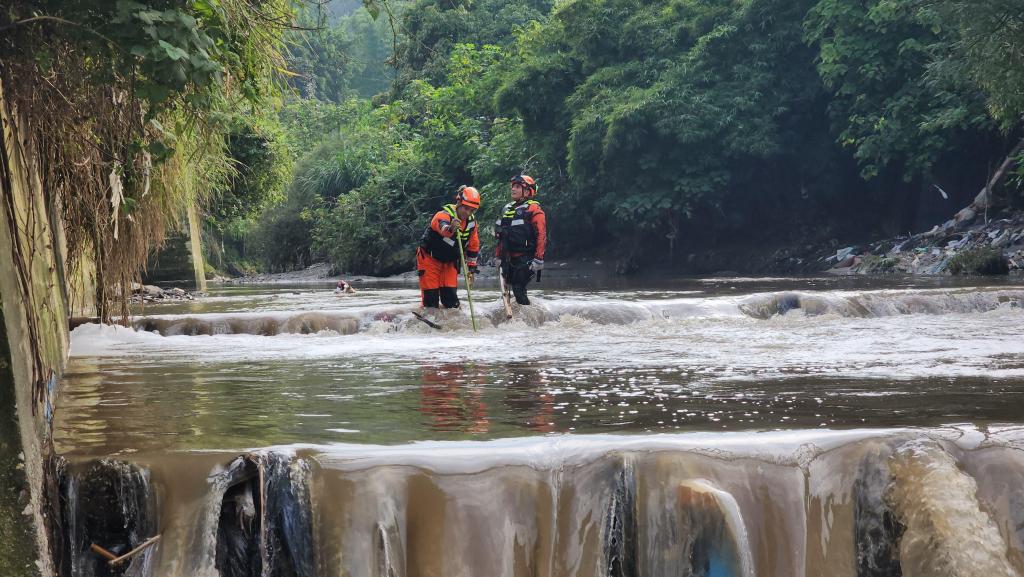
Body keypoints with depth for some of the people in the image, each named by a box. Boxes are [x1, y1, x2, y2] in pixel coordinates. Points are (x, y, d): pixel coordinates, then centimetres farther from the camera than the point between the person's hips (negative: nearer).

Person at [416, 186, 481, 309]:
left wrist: (471, 268, 7)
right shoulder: (444, 214, -25)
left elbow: (473, 247, 8)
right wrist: (450, 229, -74)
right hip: (430, 258, -5)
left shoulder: (472, 222, -4)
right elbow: (442, 226, -51)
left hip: (449, 261, 5)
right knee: (431, 299, -9)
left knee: (451, 297, -2)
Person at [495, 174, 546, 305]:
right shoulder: (508, 208, 18)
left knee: (518, 289, -19)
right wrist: (498, 255, 25)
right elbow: (501, 237, 26)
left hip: (525, 259, -8)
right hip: (509, 259, 8)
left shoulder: (533, 209, -8)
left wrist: (538, 259, -22)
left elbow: (541, 235, -16)